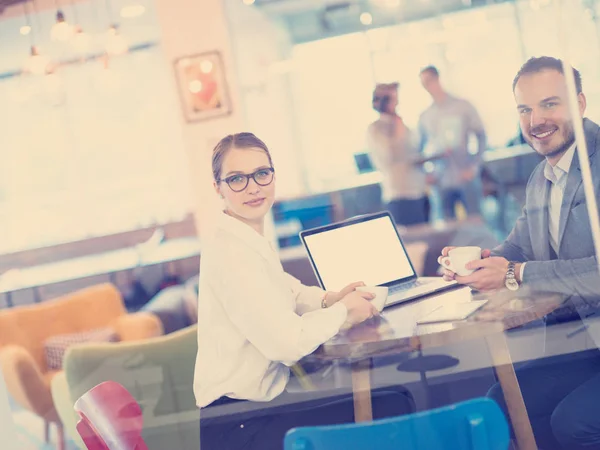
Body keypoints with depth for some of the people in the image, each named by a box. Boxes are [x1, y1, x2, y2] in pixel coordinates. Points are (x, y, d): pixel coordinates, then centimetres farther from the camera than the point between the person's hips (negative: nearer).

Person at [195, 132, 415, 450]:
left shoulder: (249, 239, 9)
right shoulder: (230, 252, -22)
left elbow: (287, 293, 24)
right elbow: (287, 342, -26)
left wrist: (332, 299, 5)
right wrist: (343, 310, -9)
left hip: (256, 399, 10)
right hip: (240, 423, -10)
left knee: (396, 397, 11)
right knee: (394, 410, -14)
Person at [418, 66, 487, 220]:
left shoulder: (463, 106, 3)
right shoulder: (425, 117, 8)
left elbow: (481, 137, 4)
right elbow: (422, 148, 13)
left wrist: (474, 166, -6)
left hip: (466, 178, -2)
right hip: (442, 183, 2)